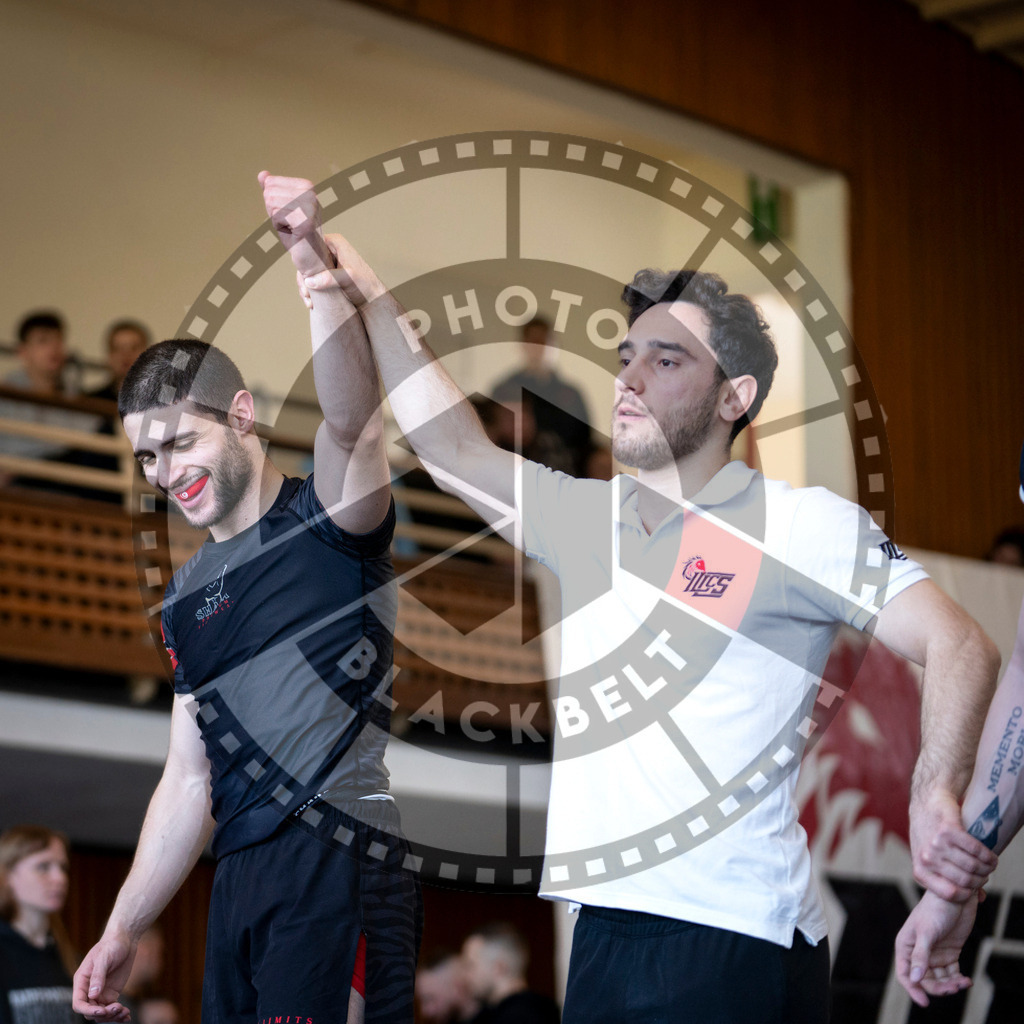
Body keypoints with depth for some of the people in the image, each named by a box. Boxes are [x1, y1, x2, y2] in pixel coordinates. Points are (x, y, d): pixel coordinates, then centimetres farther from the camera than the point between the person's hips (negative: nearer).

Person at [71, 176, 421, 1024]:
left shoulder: (324, 518, 1)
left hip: (344, 858, -7)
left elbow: (353, 418, -22)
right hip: (243, 879, 7)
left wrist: (312, 262, -35)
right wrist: (124, 930, 18)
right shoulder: (188, 596, 20)